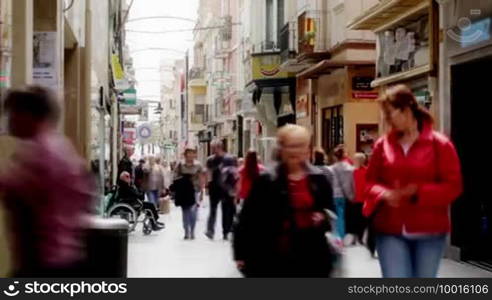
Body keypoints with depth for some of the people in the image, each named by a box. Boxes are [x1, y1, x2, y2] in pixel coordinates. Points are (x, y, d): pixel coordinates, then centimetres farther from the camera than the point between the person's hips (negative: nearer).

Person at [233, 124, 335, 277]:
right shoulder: (266, 181, -6)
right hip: (274, 257, -3)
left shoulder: (319, 180, 4)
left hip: (311, 257, 3)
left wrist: (323, 217, -8)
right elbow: (248, 217, -5)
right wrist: (241, 253, -8)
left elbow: (329, 211, 16)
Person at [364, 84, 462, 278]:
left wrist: (418, 192, -19)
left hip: (429, 232, -1)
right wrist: (384, 194, -13)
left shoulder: (440, 144, -4)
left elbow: (453, 186, -6)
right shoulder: (382, 144, 4)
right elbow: (370, 181, 10)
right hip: (390, 231, 1)